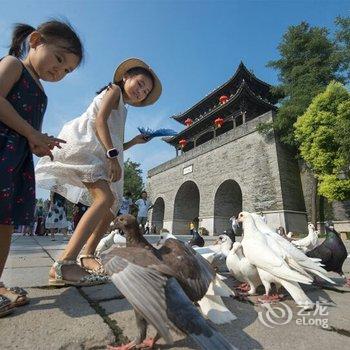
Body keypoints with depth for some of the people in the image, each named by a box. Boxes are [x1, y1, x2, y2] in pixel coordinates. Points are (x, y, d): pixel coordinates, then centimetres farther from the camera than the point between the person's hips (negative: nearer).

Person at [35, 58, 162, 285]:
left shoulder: (121, 110, 30)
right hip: (86, 146, -9)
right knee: (105, 199, -29)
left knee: (112, 209, 7)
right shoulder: (114, 90, 8)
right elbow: (99, 120, -13)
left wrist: (135, 141, 19)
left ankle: (87, 255, 18)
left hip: (101, 157, 9)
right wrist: (113, 155, -23)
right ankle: (64, 265, -30)